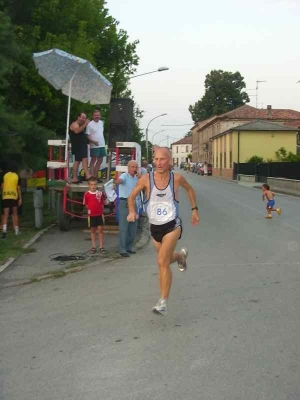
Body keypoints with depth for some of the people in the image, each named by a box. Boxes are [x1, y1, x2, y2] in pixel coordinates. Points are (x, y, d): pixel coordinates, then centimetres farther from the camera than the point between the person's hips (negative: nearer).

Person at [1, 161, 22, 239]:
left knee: (5, 215, -2)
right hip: (14, 197, 0)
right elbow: (18, 188, -2)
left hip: (5, 197, 0)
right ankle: (16, 230, 18)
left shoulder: (5, 175, 2)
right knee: (15, 214, 13)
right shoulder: (17, 176, -1)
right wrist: (20, 198, 3)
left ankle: (4, 230, -21)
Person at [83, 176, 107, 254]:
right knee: (93, 230, 10)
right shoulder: (86, 194, -4)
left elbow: (103, 203, 7)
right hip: (91, 215, 0)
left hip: (99, 214, 0)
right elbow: (86, 204, 5)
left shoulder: (100, 193, -3)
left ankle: (101, 247, 7)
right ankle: (93, 247, 18)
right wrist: (90, 209, -3)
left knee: (100, 229, 0)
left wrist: (99, 209, -3)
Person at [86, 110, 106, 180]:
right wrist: (93, 141, -26)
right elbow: (87, 136, -12)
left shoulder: (101, 122, 10)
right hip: (94, 146, -7)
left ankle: (96, 176, 17)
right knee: (93, 160, -4)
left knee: (100, 161, 10)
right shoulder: (90, 124, -10)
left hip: (102, 145, 7)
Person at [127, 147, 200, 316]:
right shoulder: (146, 179, -11)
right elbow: (132, 196, 3)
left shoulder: (177, 178, -11)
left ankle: (163, 302, -9)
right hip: (155, 227, 3)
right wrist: (132, 212, -15)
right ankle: (181, 255, 58)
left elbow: (189, 189, 11)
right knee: (166, 259, 22)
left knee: (162, 262, -17)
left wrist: (194, 209, 12)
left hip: (172, 225, -3)